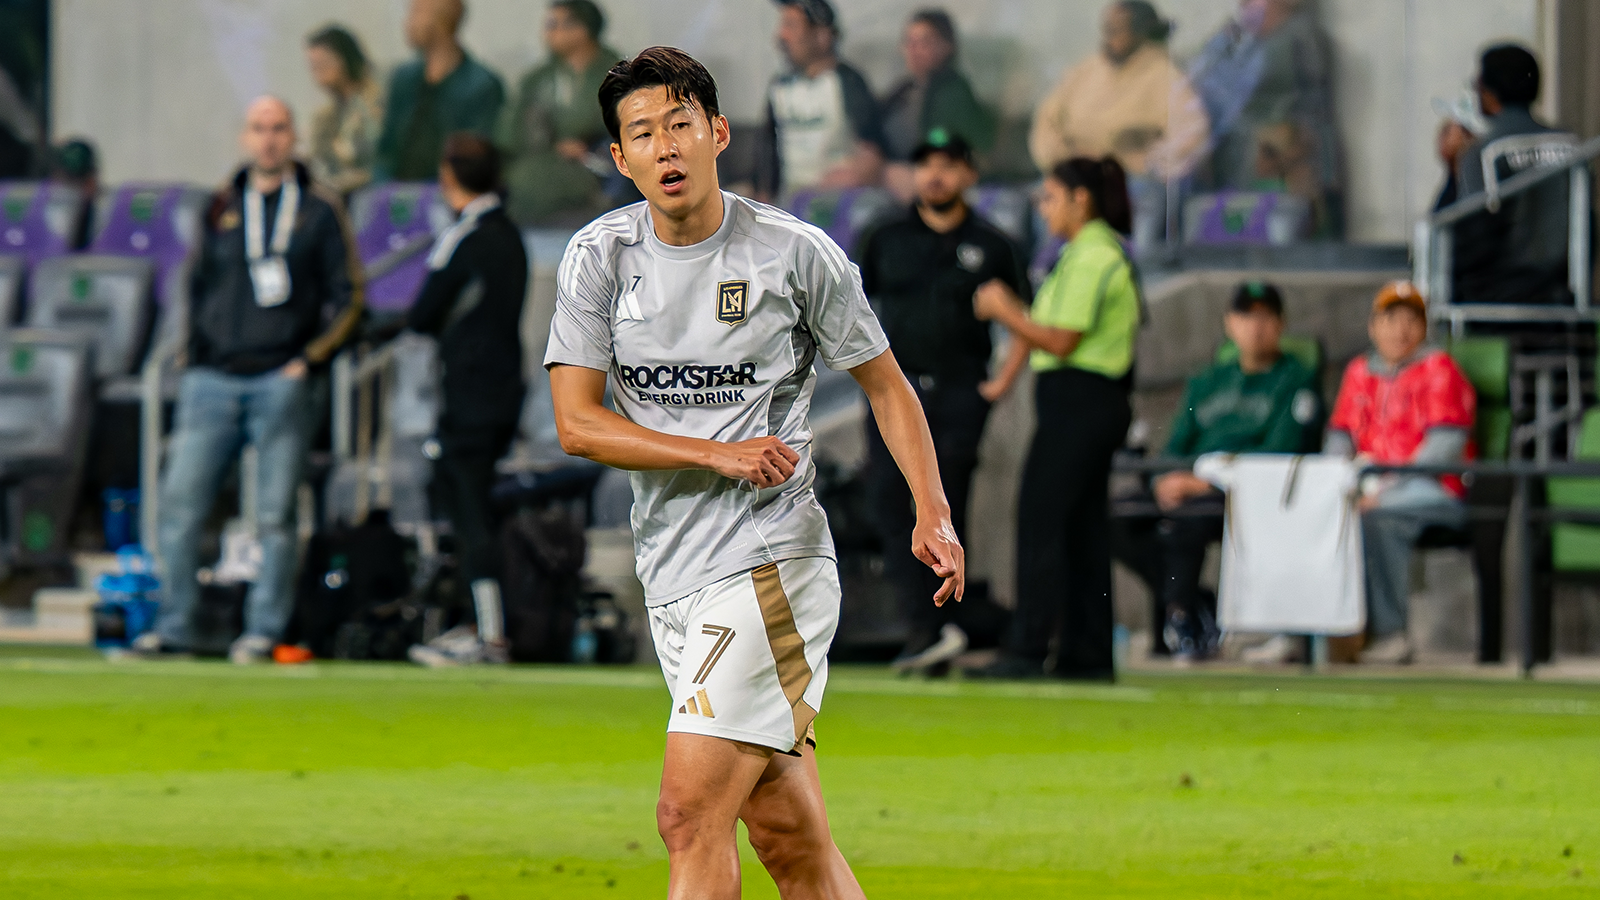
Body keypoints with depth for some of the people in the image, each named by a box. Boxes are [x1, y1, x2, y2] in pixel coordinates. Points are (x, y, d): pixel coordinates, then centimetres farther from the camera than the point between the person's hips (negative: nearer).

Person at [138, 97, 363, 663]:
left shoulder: (318, 210, 5)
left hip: (280, 383, -3)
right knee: (180, 504, -4)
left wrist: (309, 360, -5)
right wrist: (194, 359, 9)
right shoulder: (222, 208, 14)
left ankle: (264, 631, 1)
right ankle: (172, 627, 2)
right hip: (214, 382, 3)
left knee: (275, 516, -3)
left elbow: (348, 298, 5)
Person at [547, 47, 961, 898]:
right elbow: (576, 423, -3)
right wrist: (719, 455, -14)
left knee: (690, 815, -15)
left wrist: (932, 513, -7)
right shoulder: (598, 258, 4)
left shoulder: (796, 252, -4)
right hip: (670, 571, 4)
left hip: (772, 563, -4)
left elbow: (886, 386, 7)